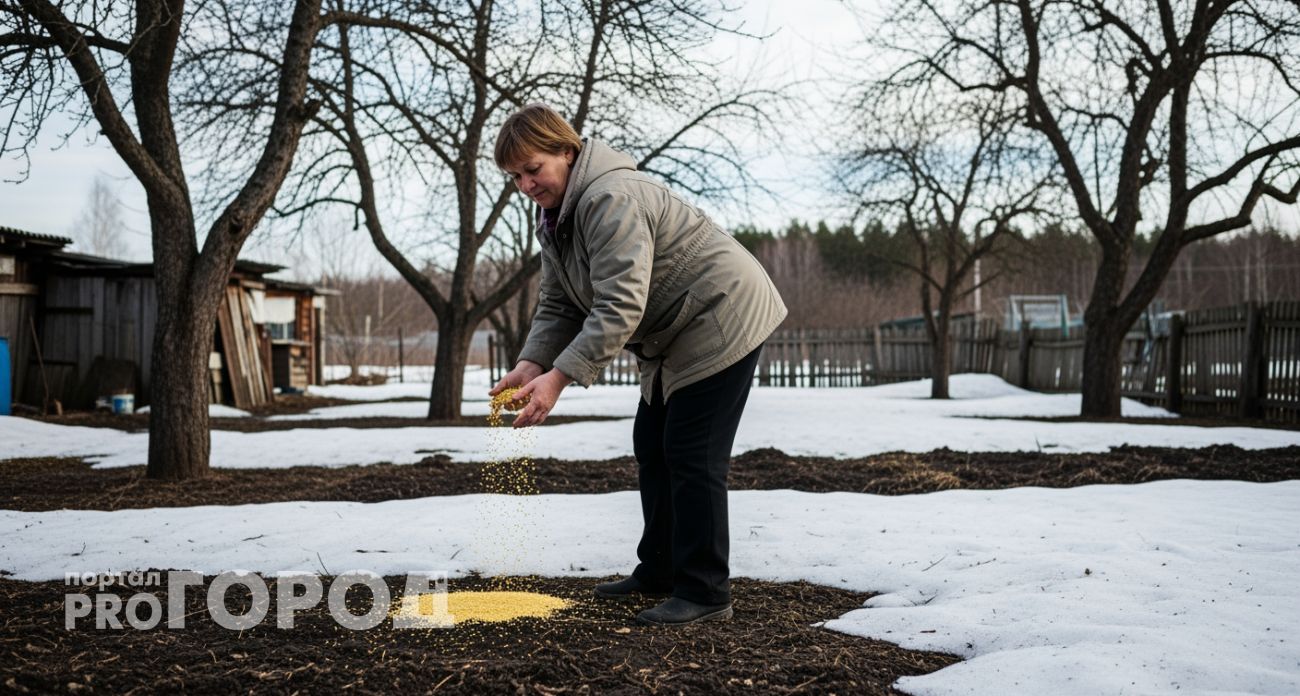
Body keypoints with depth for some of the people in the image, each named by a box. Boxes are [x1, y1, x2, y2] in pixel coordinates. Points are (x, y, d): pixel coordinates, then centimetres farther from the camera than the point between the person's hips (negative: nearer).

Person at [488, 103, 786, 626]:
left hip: (720, 321, -11)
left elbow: (620, 306, -34)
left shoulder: (610, 200, -27)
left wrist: (560, 376, -37)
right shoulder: (555, 217, 7)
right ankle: (660, 571, 27)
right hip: (674, 336, 11)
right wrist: (532, 364, -13)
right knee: (652, 447, 15)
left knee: (692, 455, -11)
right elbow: (559, 304, 4)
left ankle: (704, 593, -3)